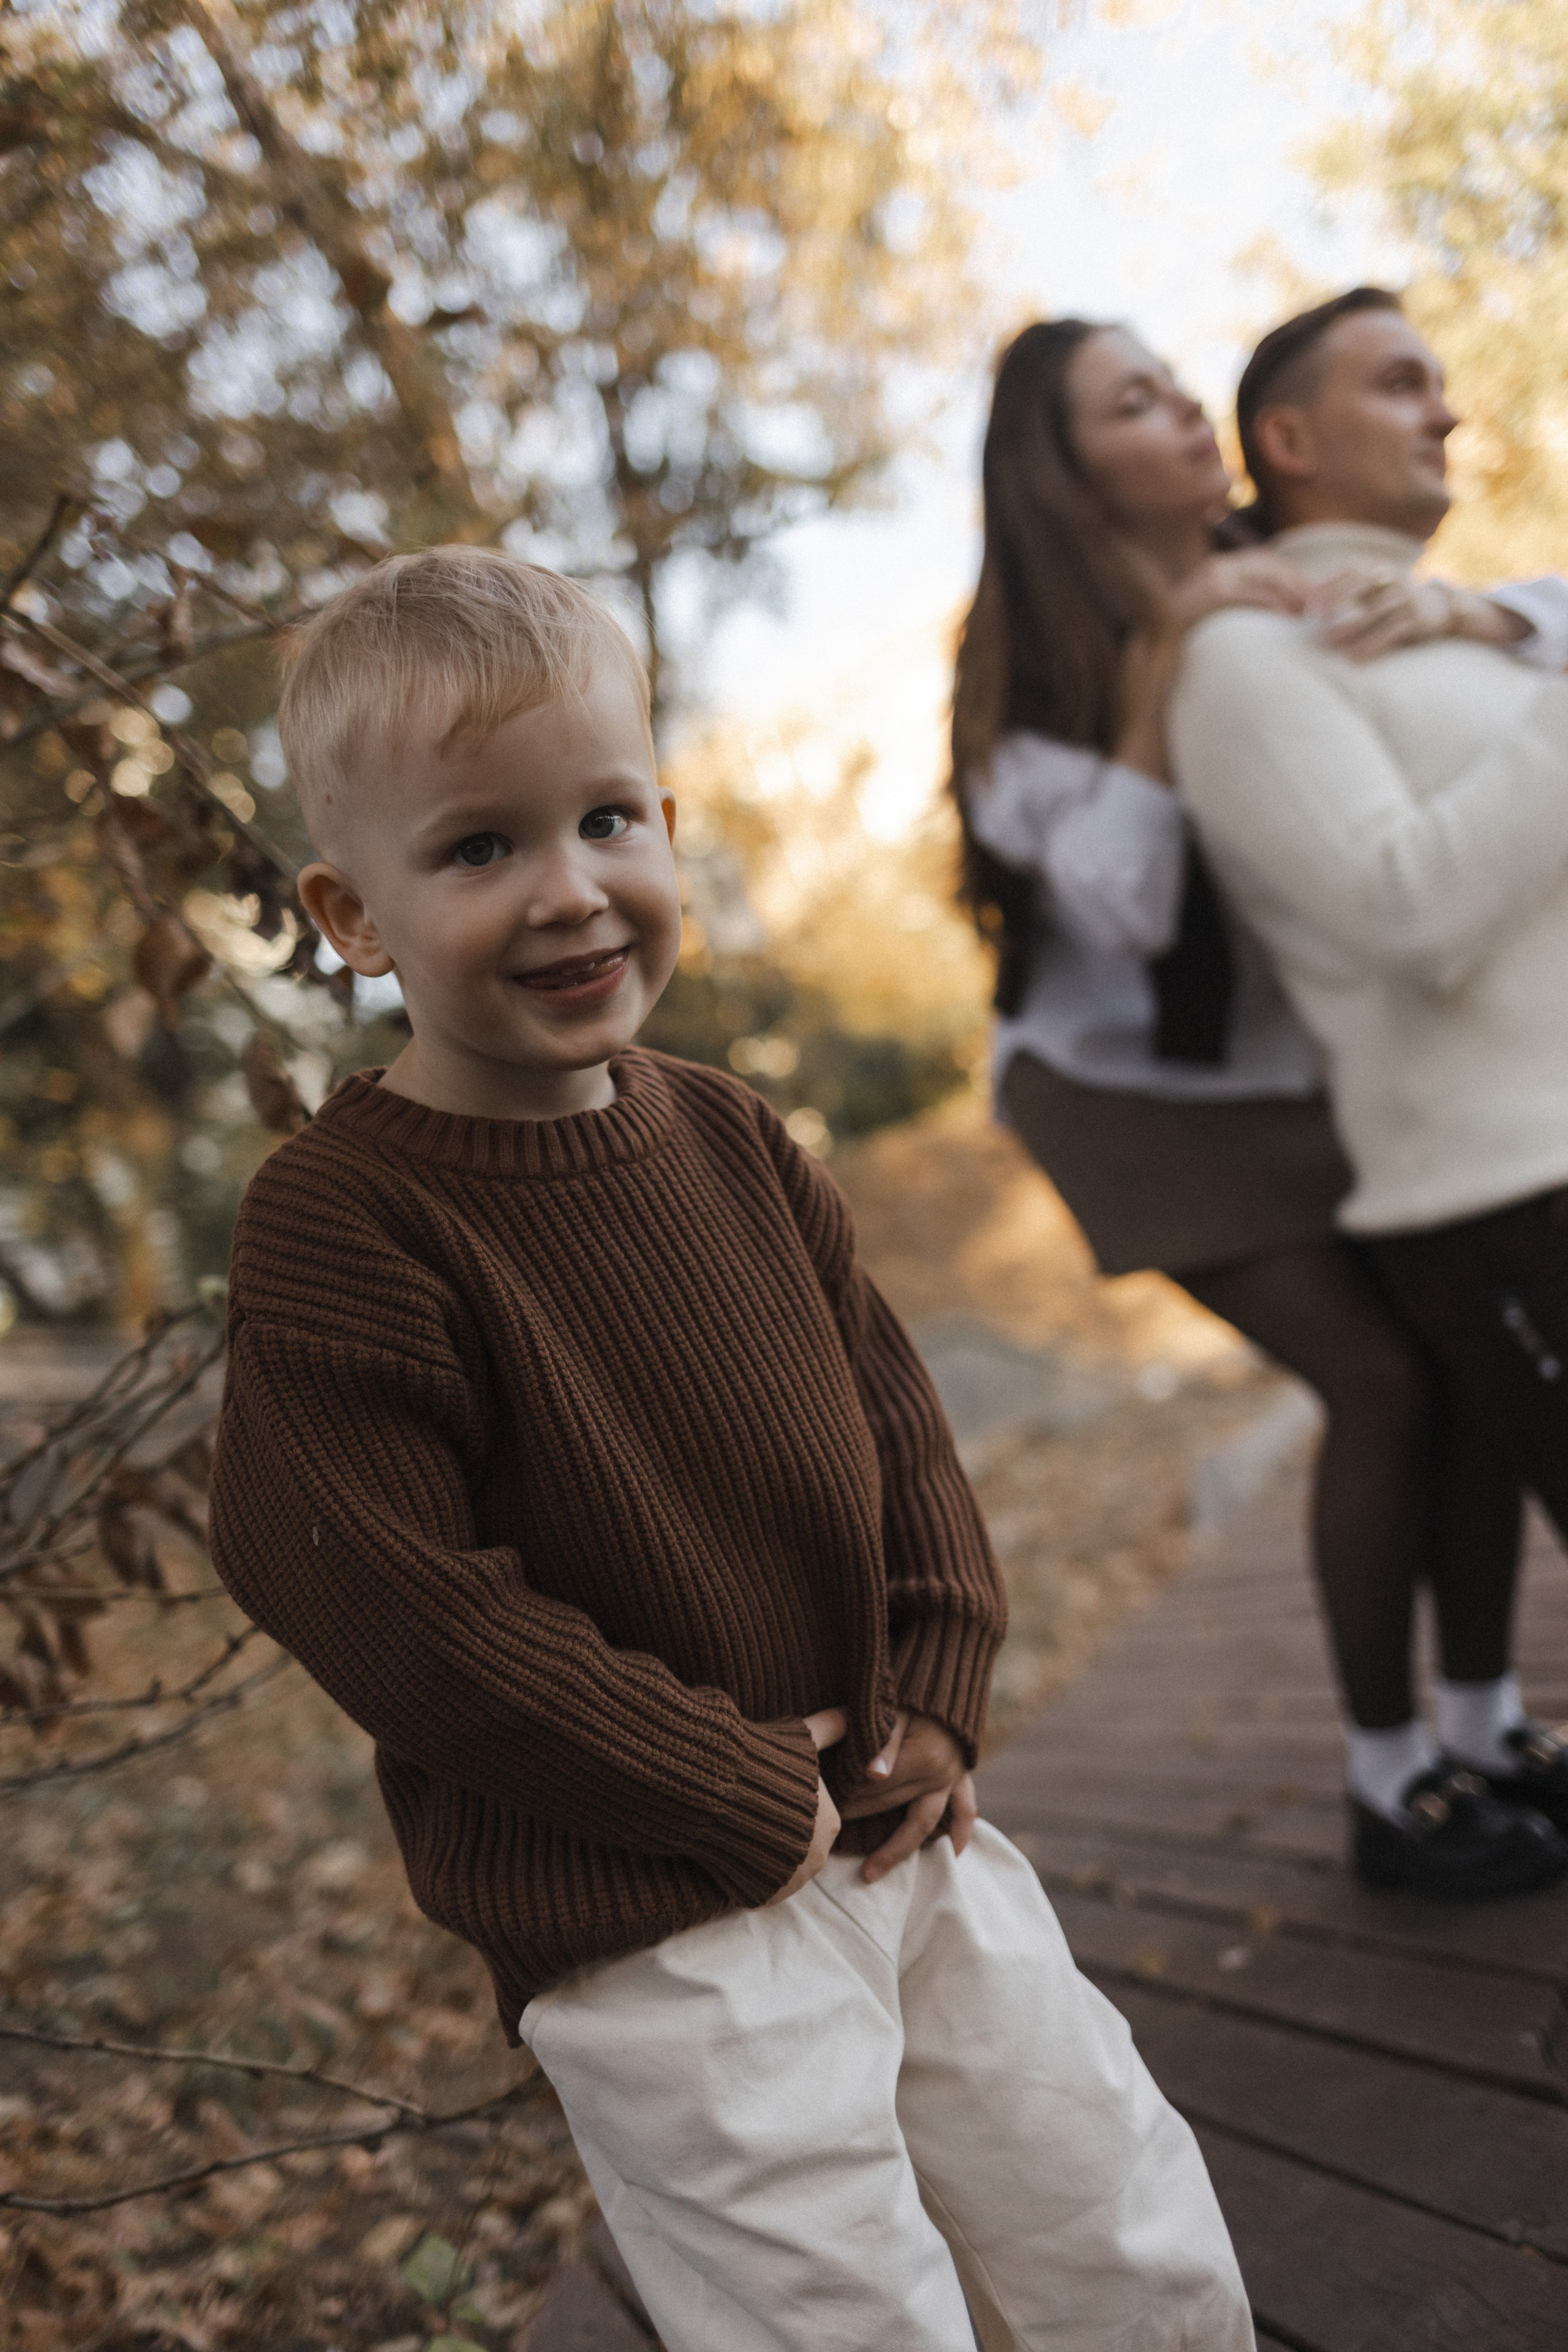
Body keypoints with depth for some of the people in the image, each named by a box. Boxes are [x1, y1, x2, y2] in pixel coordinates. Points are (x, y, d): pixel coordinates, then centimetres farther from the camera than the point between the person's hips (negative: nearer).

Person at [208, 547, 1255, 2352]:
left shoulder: (728, 1140, 3)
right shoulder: (336, 1223, -18)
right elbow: (389, 1604, -21)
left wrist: (938, 1698, -1)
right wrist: (742, 1797, -16)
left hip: (898, 1837, 6)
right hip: (642, 1931, -6)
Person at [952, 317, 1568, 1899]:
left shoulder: (1298, 594, -3)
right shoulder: (1032, 670, -14)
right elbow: (1119, 905, -27)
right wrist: (1164, 668, -31)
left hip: (1304, 1069, 5)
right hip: (1136, 1092, -5)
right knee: (1380, 1378, -13)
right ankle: (1385, 1787, 3)